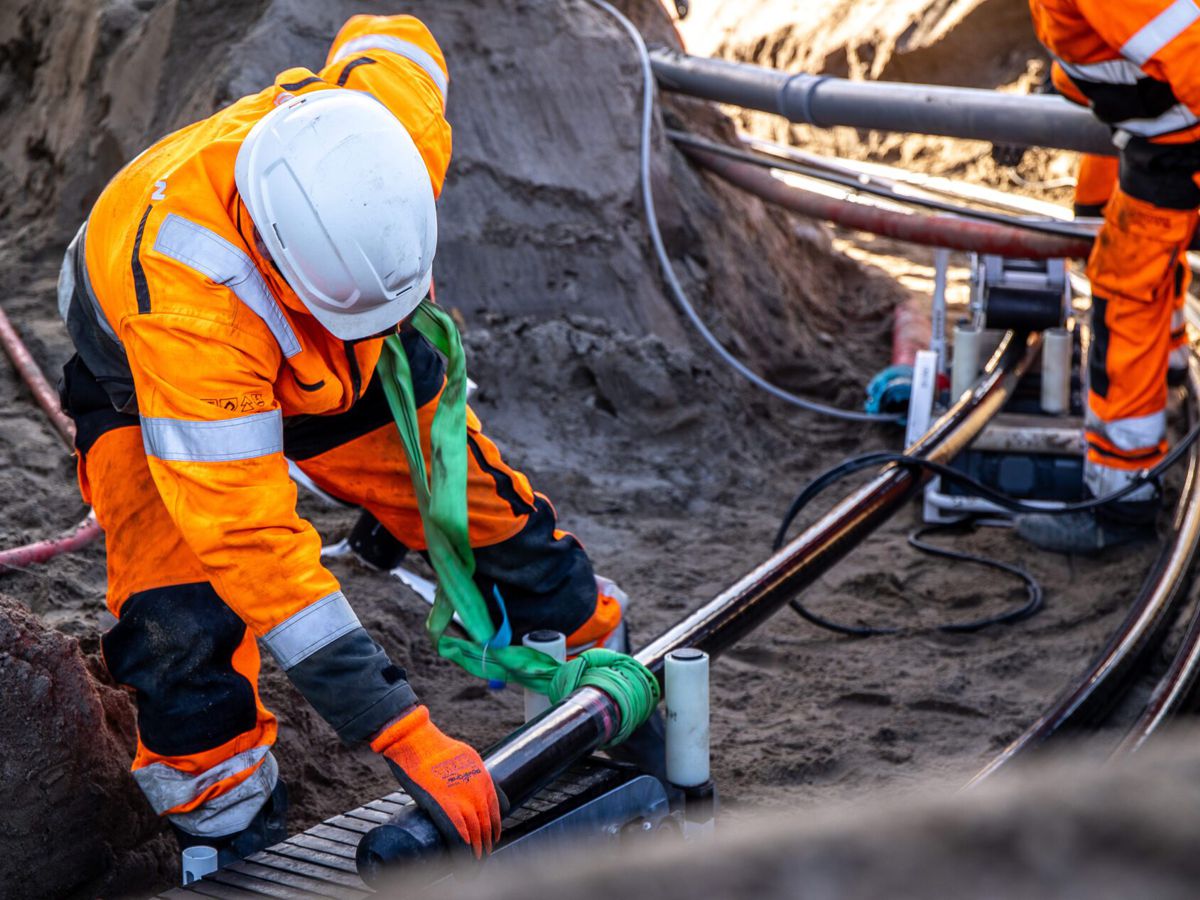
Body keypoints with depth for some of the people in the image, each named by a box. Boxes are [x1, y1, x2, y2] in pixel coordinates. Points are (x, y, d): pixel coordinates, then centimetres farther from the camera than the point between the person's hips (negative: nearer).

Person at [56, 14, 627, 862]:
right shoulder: (187, 305, -49)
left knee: (471, 488, 5)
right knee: (187, 620, -22)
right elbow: (252, 541, -48)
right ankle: (226, 826, -1)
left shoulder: (395, 130, -36)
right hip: (151, 377, -4)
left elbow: (389, 34, -9)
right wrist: (405, 736, -49)